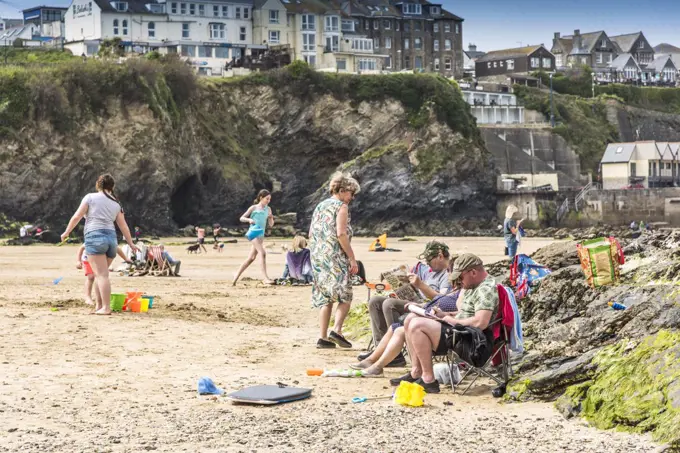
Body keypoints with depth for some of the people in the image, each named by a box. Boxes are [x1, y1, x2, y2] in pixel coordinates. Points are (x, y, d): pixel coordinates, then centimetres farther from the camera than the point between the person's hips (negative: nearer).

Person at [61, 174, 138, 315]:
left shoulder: (90, 197, 4)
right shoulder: (116, 203, 17)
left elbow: (77, 217, 2)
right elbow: (123, 225, 18)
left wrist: (67, 232, 13)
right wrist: (130, 243, 25)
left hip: (95, 236, -5)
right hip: (112, 238, 5)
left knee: (101, 274, -11)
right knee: (100, 273, 18)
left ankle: (106, 307, -18)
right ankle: (99, 305, 18)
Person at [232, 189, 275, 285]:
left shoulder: (268, 209, 12)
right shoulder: (254, 208, -1)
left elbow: (271, 225, 14)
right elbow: (242, 218, 1)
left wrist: (271, 218, -6)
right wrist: (249, 220, -18)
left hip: (261, 234, 7)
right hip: (253, 233, -7)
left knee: (251, 258, 9)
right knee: (262, 253, -21)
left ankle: (236, 277, 19)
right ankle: (266, 278, -26)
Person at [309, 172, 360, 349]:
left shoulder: (320, 206, 18)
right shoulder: (341, 206, -6)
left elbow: (311, 234, 19)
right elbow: (341, 234, -16)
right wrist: (352, 259, -13)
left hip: (317, 258, 7)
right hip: (335, 258, -7)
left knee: (325, 299, 8)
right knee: (345, 297, 0)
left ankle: (323, 338, 3)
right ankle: (337, 331, -16)